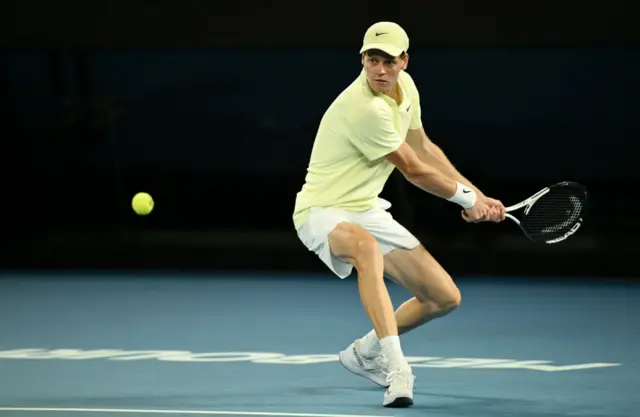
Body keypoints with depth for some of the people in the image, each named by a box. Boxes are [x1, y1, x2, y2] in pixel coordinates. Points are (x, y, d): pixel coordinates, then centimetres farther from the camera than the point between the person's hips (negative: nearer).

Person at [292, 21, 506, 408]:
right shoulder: (365, 109, -28)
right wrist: (466, 198, 0)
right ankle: (396, 368, -48)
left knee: (445, 297, 5)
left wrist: (476, 195, 15)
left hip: (367, 209, 9)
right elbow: (414, 170, -16)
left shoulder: (405, 85, -1)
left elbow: (423, 148, 17)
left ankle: (365, 352, 29)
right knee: (367, 246, -45)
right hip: (323, 212, -9)